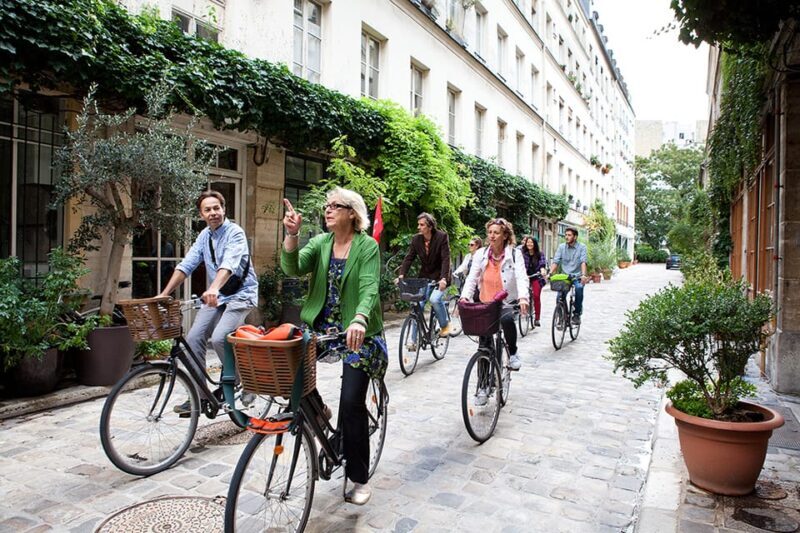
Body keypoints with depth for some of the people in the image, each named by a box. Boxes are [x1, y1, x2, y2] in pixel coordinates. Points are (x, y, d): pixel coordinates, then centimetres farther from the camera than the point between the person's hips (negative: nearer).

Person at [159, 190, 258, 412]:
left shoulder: (235, 232, -13)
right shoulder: (204, 236, 9)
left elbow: (229, 264, -31)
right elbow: (186, 265, 5)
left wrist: (214, 288, -48)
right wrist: (164, 294, -4)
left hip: (240, 294, -7)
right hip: (214, 296, 7)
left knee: (219, 338, -23)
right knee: (193, 338, -5)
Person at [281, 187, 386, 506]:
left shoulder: (368, 246, -8)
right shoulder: (320, 243, 6)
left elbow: (369, 289, -21)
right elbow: (292, 268, -9)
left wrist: (359, 319, -40)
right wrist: (292, 234, -24)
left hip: (357, 332, -5)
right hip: (321, 326, 5)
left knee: (352, 402, -8)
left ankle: (360, 478, 11)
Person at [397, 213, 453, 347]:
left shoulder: (442, 237, -14)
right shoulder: (416, 239, -3)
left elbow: (446, 259, -21)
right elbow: (409, 258, -5)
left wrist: (443, 278, -34)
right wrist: (401, 275, -19)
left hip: (439, 277, -4)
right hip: (424, 278, 4)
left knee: (435, 299, -28)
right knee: (417, 306, -6)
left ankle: (445, 324, 1)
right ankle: (413, 341, 3)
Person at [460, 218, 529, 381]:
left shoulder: (514, 254, -6)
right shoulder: (481, 254, 0)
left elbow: (521, 277, -18)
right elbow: (472, 277, -4)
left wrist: (523, 297, -36)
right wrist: (465, 296, -21)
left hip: (506, 304, -2)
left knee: (507, 319, -37)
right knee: (484, 346, 5)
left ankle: (513, 353, -10)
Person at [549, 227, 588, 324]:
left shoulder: (582, 247, 0)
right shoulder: (561, 247, 6)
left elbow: (583, 262, -12)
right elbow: (555, 261, 0)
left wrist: (583, 275, -28)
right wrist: (550, 273, -16)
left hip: (577, 277, -2)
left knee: (579, 288, -31)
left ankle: (577, 314, -11)